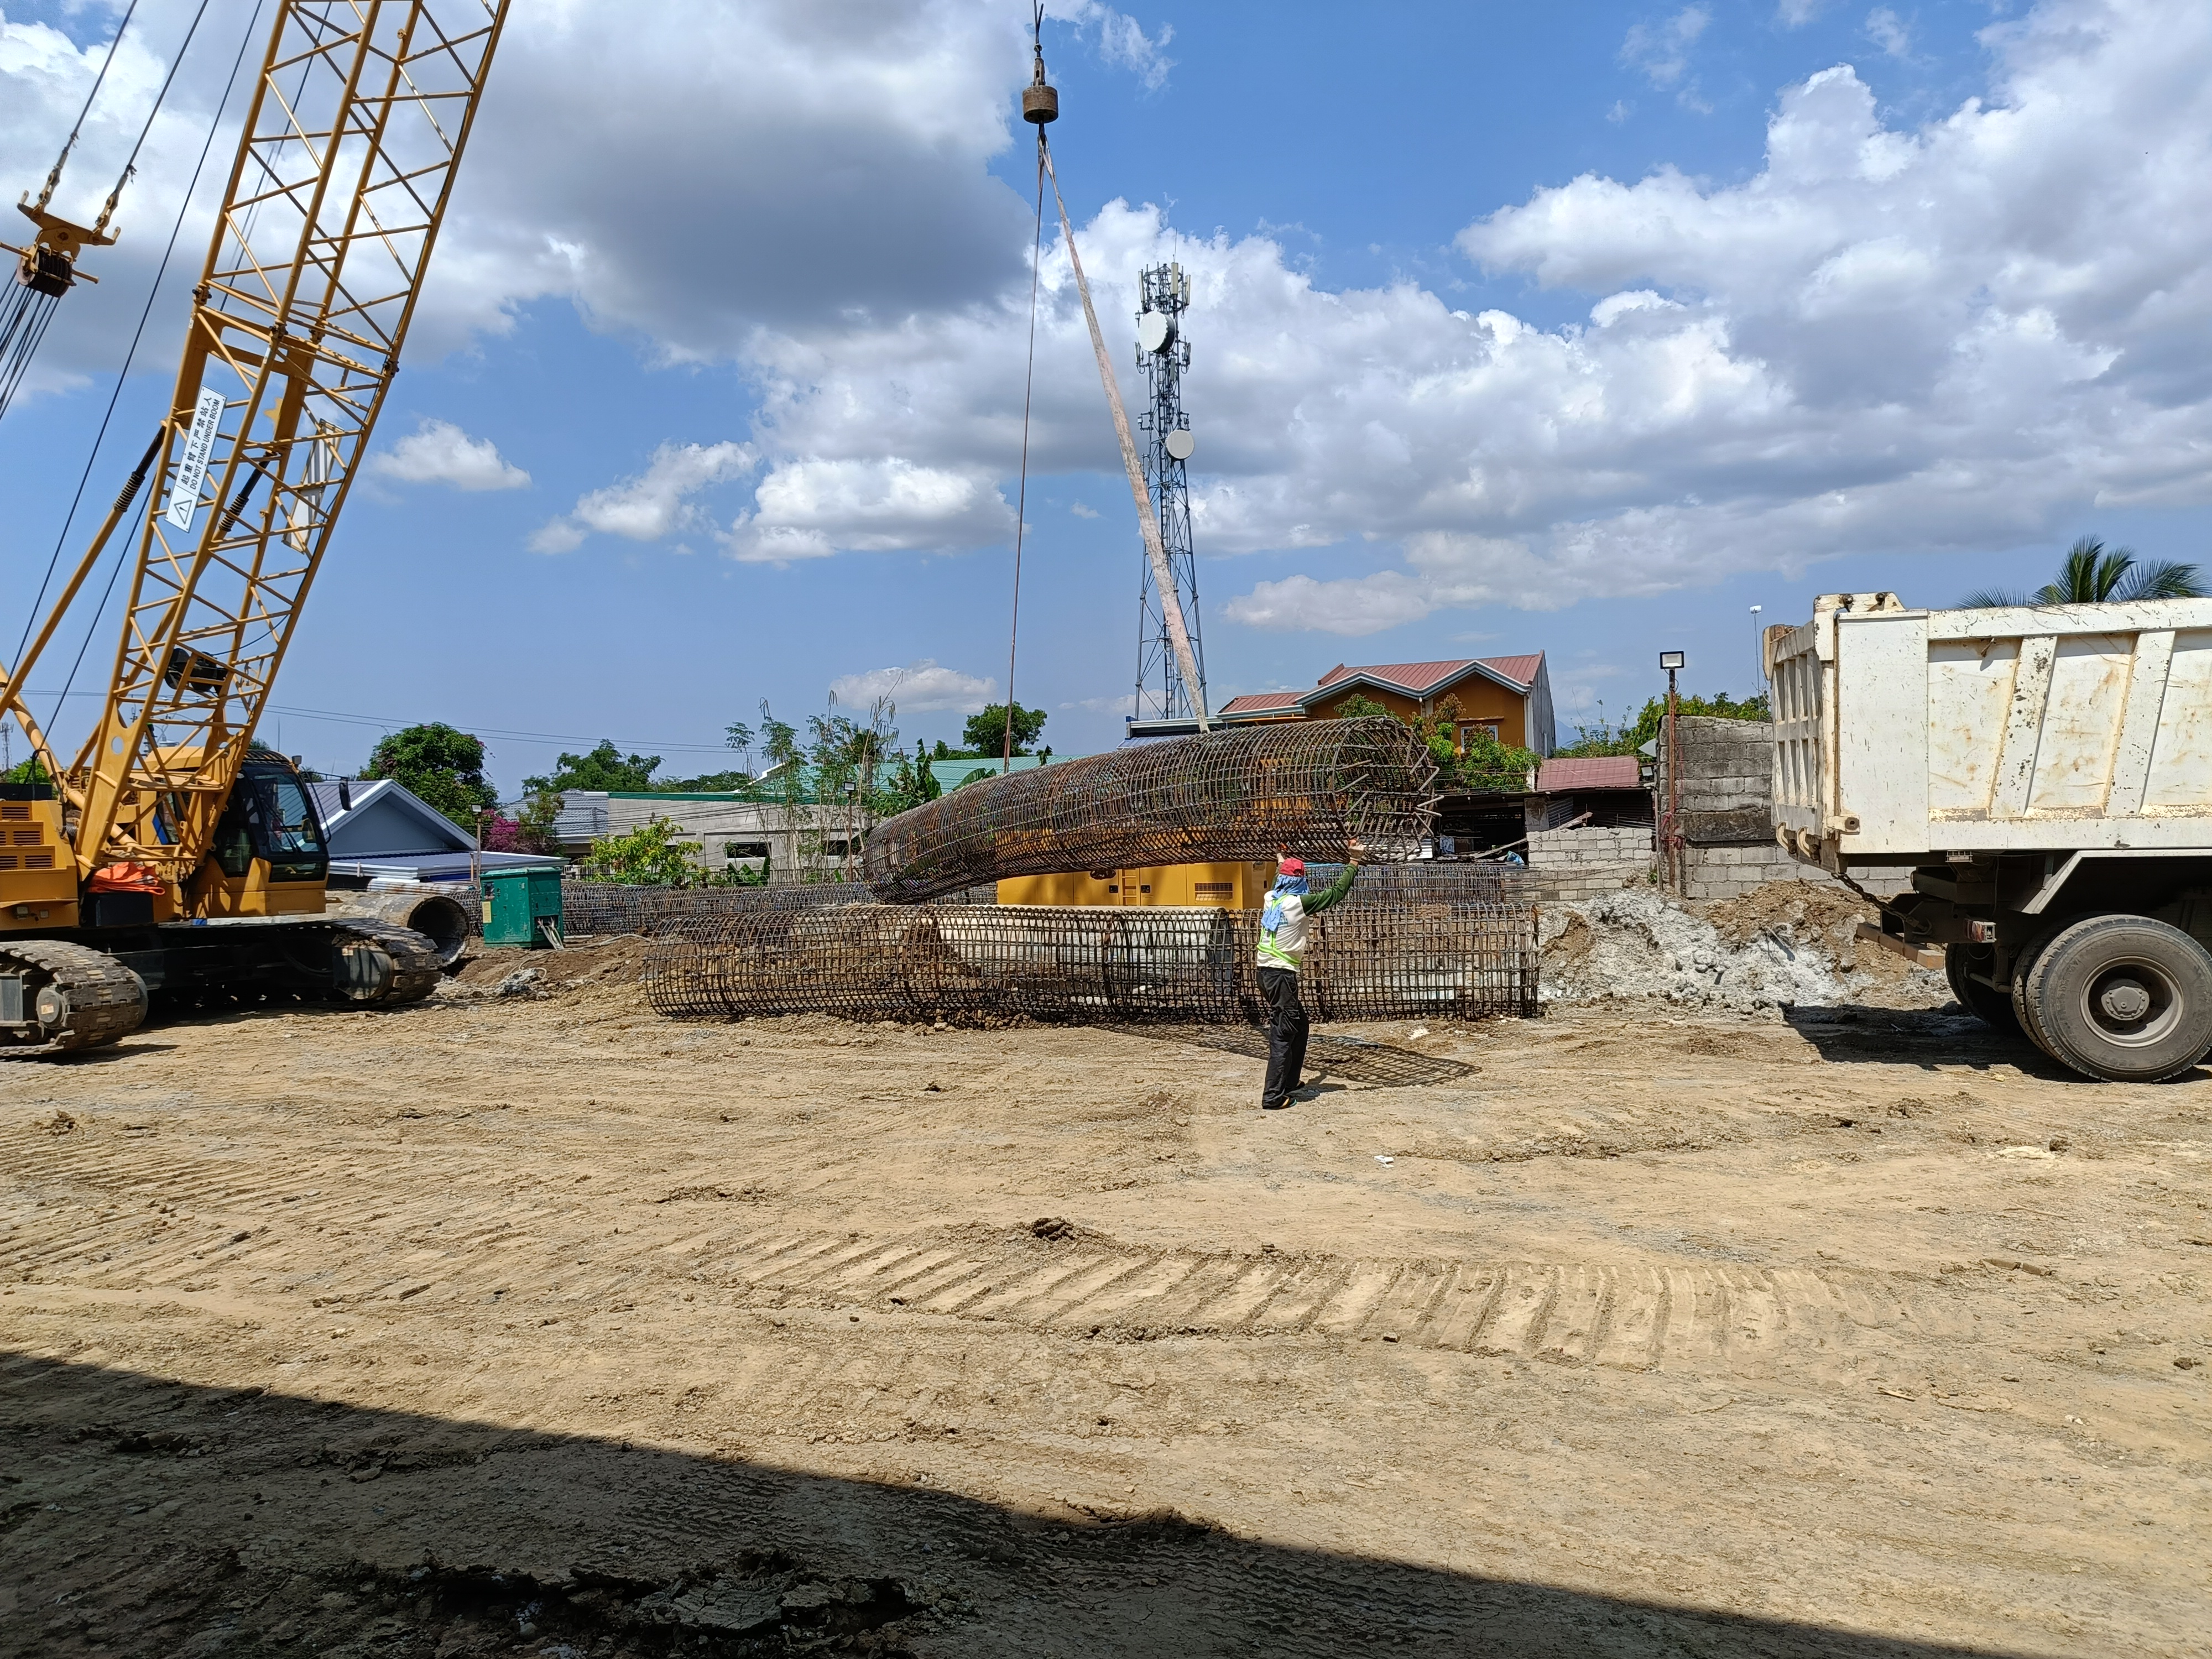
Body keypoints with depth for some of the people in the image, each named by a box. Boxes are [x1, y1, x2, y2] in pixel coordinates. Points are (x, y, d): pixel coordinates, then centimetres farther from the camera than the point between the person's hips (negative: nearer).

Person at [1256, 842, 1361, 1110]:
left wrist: (1281, 863, 53)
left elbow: (1281, 885, 35)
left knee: (1299, 1024, 22)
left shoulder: (1271, 898, 8)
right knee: (1283, 1034, -6)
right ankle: (1273, 1097, -8)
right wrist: (1354, 861, 0)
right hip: (1282, 975, -9)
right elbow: (1336, 891, -8)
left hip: (1267, 972, 9)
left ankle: (1288, 1082, 30)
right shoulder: (1297, 902, -13)